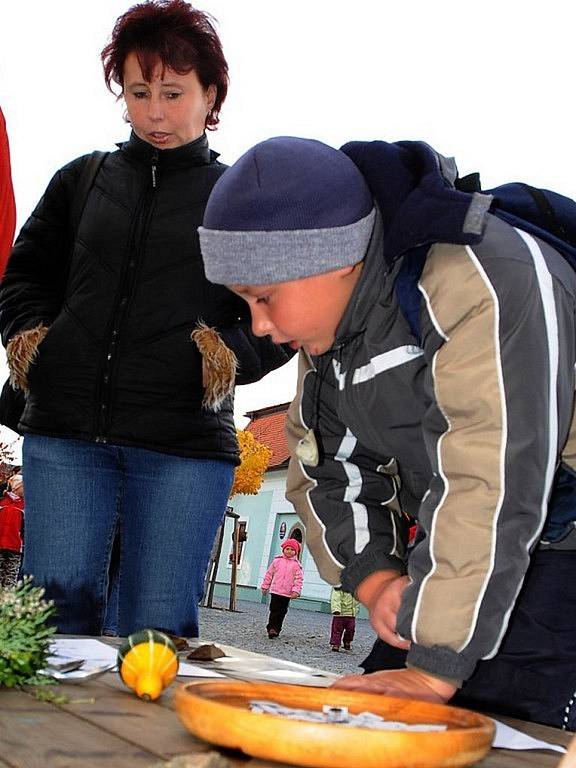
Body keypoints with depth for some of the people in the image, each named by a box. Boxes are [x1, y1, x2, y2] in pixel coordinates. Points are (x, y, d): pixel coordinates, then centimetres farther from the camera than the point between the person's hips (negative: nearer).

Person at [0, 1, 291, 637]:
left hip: (185, 446, -2)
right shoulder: (82, 179, 17)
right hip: (63, 432, 2)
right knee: (52, 617, -1)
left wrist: (229, 355, -10)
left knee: (154, 632, -1)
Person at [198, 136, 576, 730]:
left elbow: (489, 486, -32)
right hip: (455, 553, 8)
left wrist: (432, 673, -30)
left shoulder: (480, 284, -28)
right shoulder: (328, 321, 1)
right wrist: (373, 579, -9)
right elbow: (327, 469, 8)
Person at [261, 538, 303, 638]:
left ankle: (276, 629, 14)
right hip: (275, 591, -1)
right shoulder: (277, 561, 2)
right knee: (274, 610, -4)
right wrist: (265, 586, 11)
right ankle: (271, 627, 0)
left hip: (287, 593, 1)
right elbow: (269, 574, 10)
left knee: (282, 612, 6)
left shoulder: (296, 565, 0)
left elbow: (299, 579, -2)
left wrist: (296, 591, -12)